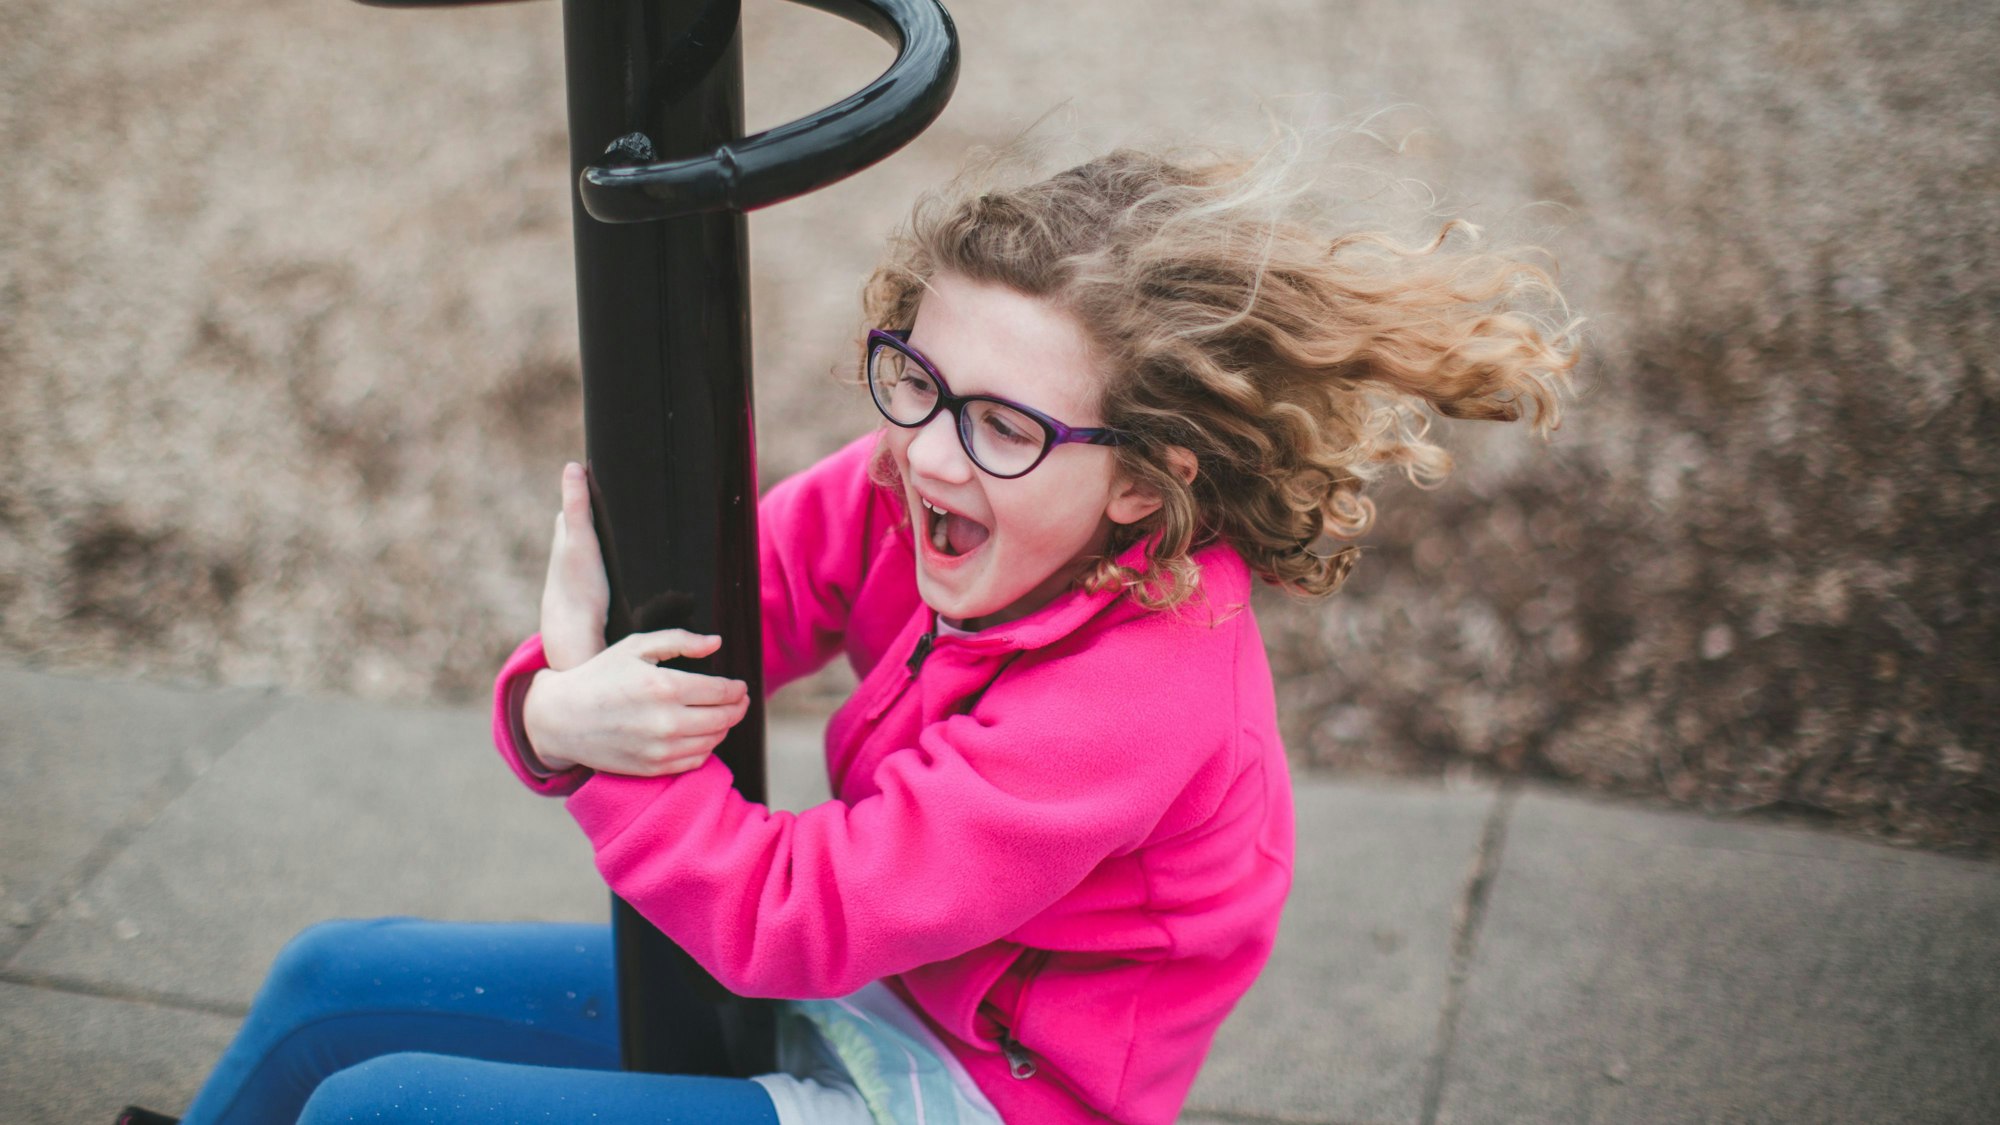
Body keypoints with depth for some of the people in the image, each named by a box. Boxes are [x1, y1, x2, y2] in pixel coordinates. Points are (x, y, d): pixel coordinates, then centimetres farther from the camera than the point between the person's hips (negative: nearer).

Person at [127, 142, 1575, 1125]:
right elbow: (697, 603, -9)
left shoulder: (1131, 704, -33)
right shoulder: (906, 501, -11)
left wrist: (588, 697, -23)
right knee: (336, 984, 10)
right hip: (848, 987, 8)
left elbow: (791, 915, -31)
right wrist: (560, 710, -33)